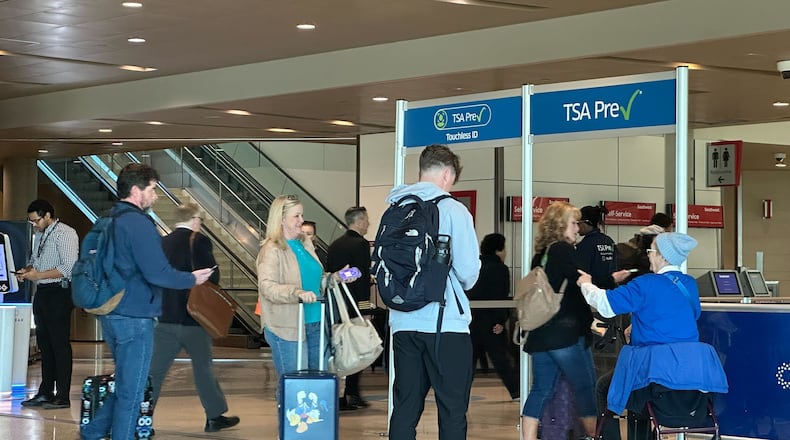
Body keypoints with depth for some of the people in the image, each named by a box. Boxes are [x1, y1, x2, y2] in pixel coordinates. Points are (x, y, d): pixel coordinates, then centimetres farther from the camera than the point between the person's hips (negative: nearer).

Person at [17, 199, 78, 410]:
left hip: (59, 292, -9)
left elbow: (69, 267, -19)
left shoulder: (65, 233, -11)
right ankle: (45, 393, 17)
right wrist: (27, 270, 6)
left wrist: (38, 275, -18)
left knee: (60, 344, -7)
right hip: (42, 294, 9)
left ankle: (62, 396, -4)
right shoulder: (39, 235, 16)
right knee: (44, 344, 11)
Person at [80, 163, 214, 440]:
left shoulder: (109, 222, 12)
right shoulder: (138, 223, -16)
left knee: (126, 385, 20)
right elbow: (157, 273, -22)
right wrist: (192, 279, -7)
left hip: (111, 315, 9)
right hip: (135, 317, -9)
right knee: (131, 391, 0)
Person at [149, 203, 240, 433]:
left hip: (165, 317, 4)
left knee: (155, 369, 6)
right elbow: (212, 276, -15)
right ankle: (215, 416, 16)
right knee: (203, 367, 8)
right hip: (194, 318, -4)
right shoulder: (199, 241, -10)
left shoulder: (162, 243, 6)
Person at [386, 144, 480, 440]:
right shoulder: (452, 210, -7)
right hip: (445, 324, -5)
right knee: (453, 411, 1)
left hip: (403, 323, 5)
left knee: (405, 409, 8)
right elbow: (468, 271, -11)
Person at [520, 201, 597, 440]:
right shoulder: (564, 250, -9)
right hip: (566, 333, -8)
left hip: (540, 334, 8)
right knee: (586, 387, 3)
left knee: (541, 390, 7)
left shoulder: (540, 254, 15)